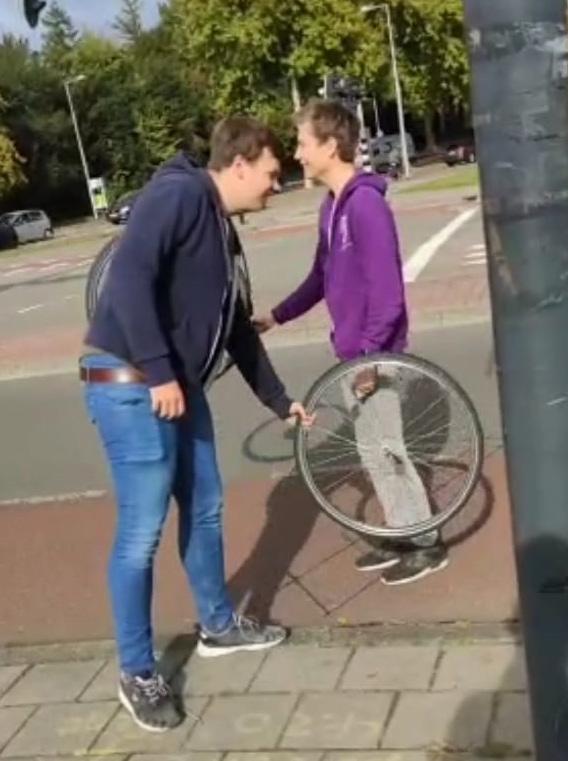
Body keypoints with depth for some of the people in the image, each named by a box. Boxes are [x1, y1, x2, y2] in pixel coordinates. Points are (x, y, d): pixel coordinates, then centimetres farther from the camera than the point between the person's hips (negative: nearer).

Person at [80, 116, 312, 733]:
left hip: (179, 387, 10)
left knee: (204, 508, 18)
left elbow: (238, 330, 24)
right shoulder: (179, 194, -11)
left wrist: (281, 402, 28)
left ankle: (218, 626, 38)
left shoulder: (222, 231, 18)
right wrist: (158, 373, -25)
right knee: (142, 532, -3)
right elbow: (129, 277, -24)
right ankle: (136, 675, 13)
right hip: (129, 384, -10)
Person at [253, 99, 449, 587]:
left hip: (374, 353, -9)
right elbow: (322, 278, 20)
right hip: (351, 351, 9)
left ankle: (427, 544, 15)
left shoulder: (365, 202, -18)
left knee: (385, 450, 0)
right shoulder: (333, 205, 10)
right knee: (371, 451, 15)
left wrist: (370, 353, -22)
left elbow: (387, 288, -22)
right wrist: (277, 316, 20)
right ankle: (403, 535, 29)